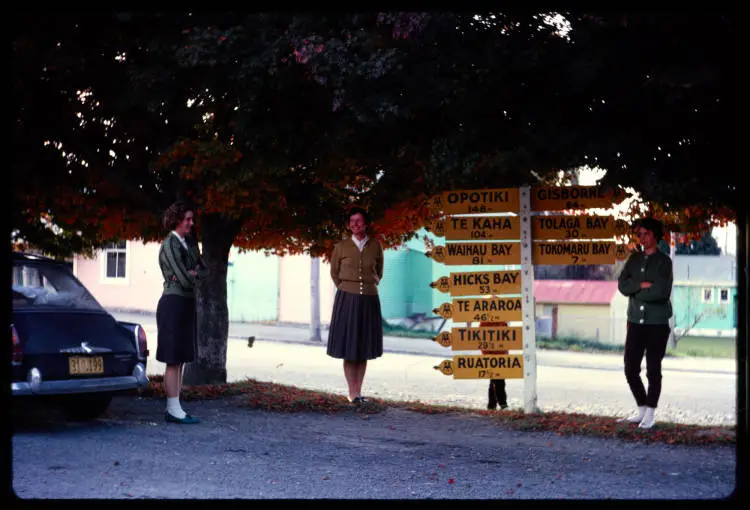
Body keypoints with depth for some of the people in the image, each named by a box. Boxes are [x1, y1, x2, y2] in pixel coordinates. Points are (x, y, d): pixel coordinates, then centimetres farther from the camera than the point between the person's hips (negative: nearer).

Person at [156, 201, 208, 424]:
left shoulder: (189, 242, 13)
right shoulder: (170, 245, -14)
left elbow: (204, 270, 8)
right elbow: (185, 280, -19)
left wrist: (192, 273, -11)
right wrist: (193, 274, 1)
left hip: (187, 304, 9)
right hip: (173, 303, -9)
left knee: (181, 358, 9)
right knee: (173, 359, -7)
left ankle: (173, 408, 13)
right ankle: (174, 409, -5)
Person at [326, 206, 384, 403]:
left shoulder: (375, 246, 3)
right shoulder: (341, 247, 0)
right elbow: (334, 273, 13)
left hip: (369, 300, 1)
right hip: (347, 300, -1)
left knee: (364, 348, 5)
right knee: (348, 345, -3)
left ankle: (358, 391, 11)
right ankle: (352, 392, 1)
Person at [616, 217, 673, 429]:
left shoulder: (663, 261, -5)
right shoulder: (634, 259, 10)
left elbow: (661, 292, -17)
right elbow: (622, 285, -1)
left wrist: (636, 291, -8)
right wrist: (642, 285, -15)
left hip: (657, 323, -5)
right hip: (635, 321, 5)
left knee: (653, 371, 2)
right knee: (630, 368, 6)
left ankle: (650, 414, 11)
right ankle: (641, 410, 21)